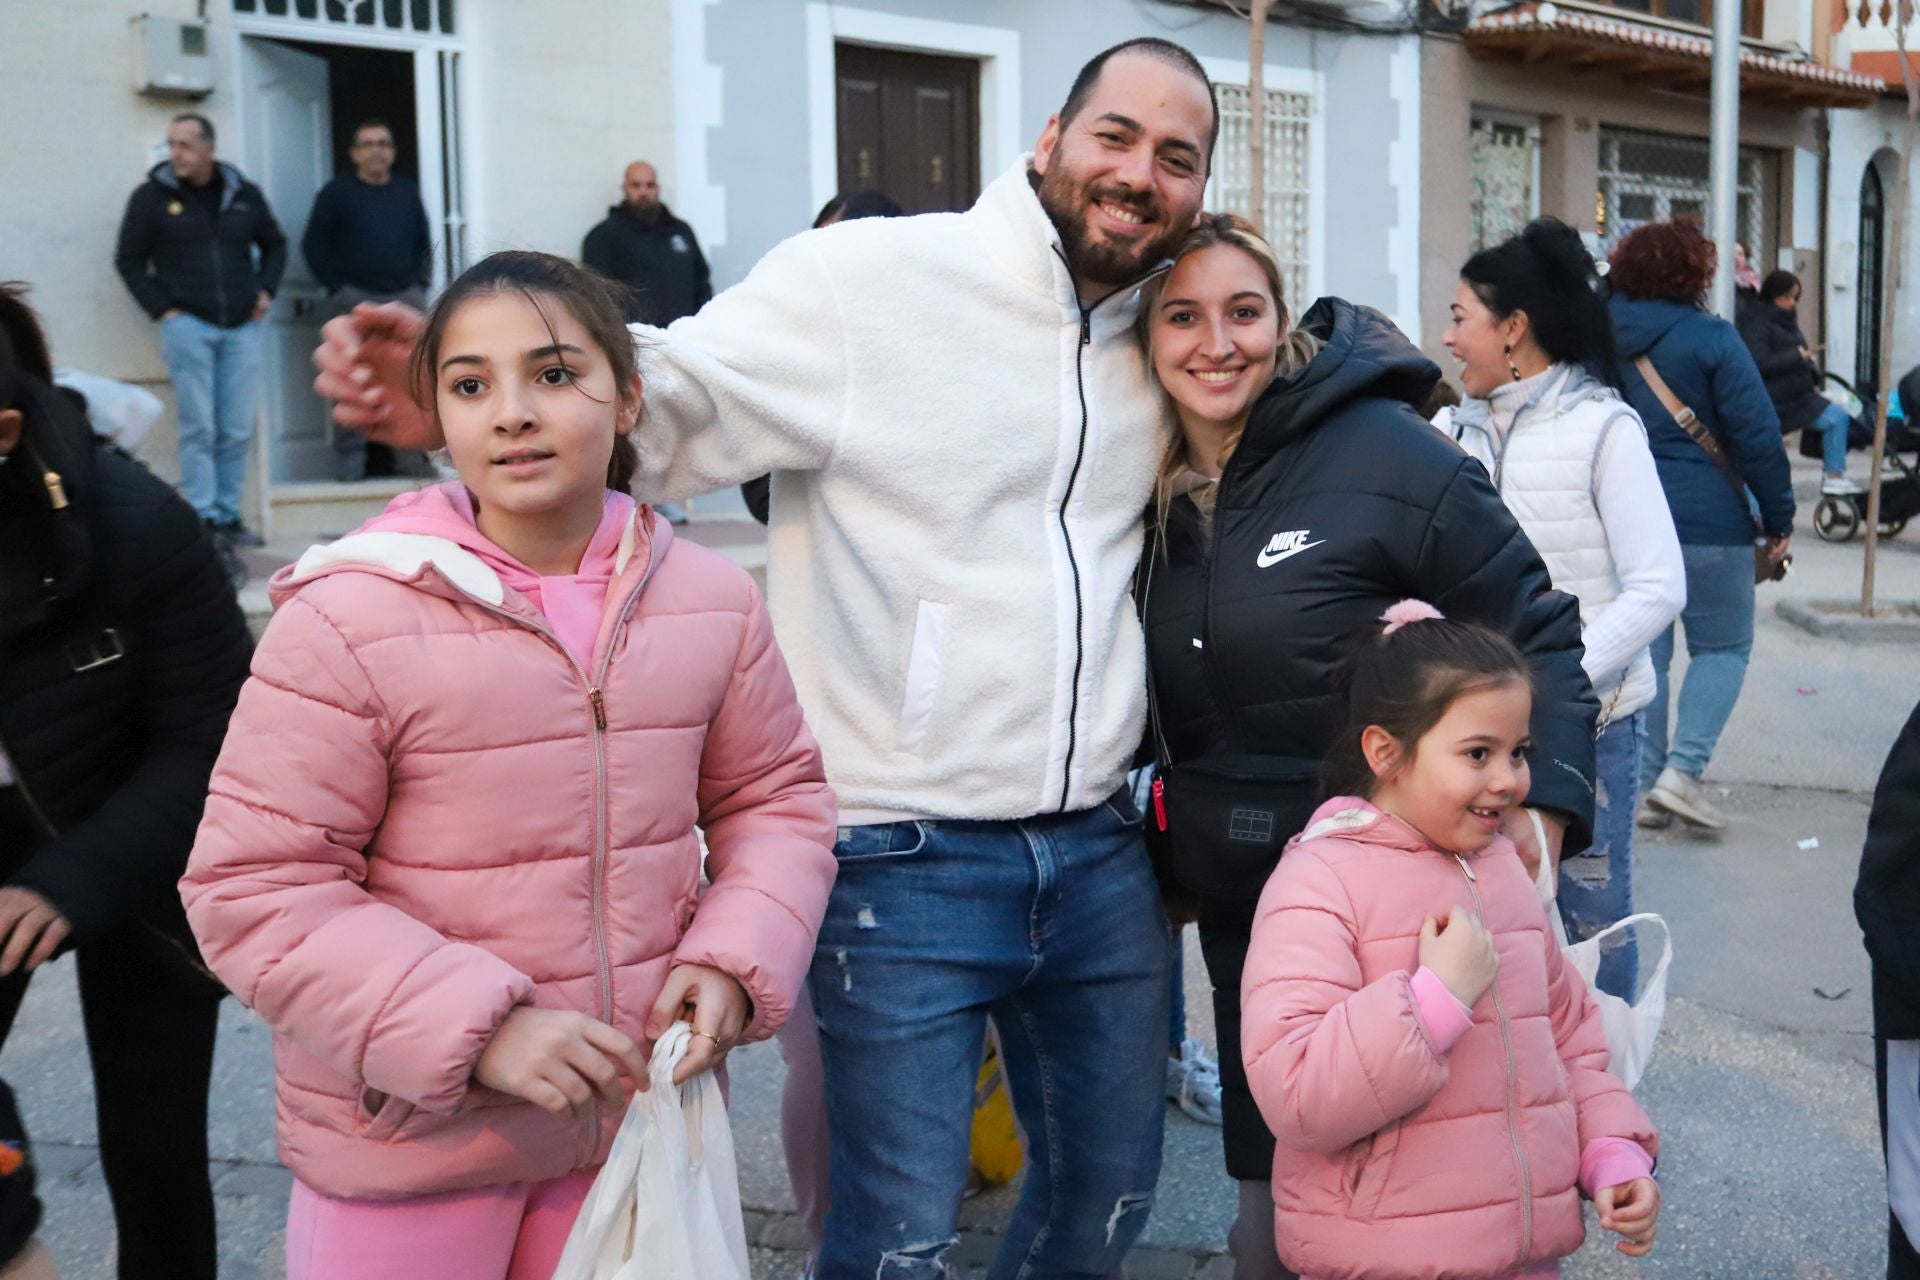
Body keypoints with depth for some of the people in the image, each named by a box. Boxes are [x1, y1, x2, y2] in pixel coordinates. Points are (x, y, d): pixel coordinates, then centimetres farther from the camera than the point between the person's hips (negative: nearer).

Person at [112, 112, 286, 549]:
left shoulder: (244, 194, 10)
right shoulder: (151, 197, 2)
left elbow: (274, 245, 23)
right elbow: (129, 260, 5)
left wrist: (265, 290, 9)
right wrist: (162, 309, -4)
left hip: (241, 326, 3)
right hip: (187, 325, -3)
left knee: (238, 431, 2)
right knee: (199, 428, -5)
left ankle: (228, 515, 11)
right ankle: (203, 519, -1)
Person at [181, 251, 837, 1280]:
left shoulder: (712, 601, -3)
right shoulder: (348, 618, -16)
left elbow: (776, 797, 9)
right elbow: (255, 890, -14)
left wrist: (735, 960, -9)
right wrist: (475, 1028, -21)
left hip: (638, 1112, 4)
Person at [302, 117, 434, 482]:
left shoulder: (408, 193, 15)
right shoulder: (337, 193, 2)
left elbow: (424, 242, 22)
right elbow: (313, 245, 1)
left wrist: (420, 282, 10)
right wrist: (337, 287, -6)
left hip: (406, 298, 4)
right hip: (356, 300, -4)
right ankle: (348, 470, -2)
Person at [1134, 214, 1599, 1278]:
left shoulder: (1382, 451, -13)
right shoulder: (1155, 496, 3)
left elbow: (1538, 632, -8)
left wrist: (1542, 806, -18)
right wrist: (1173, 838, 7)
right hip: (1240, 914, 5)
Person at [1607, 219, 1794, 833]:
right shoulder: (1710, 338, -10)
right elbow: (1757, 435, -11)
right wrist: (1778, 517, -2)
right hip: (1706, 519, -4)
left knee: (1643, 650, 12)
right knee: (1724, 646, 9)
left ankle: (1645, 786, 13)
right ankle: (1683, 769, -4)